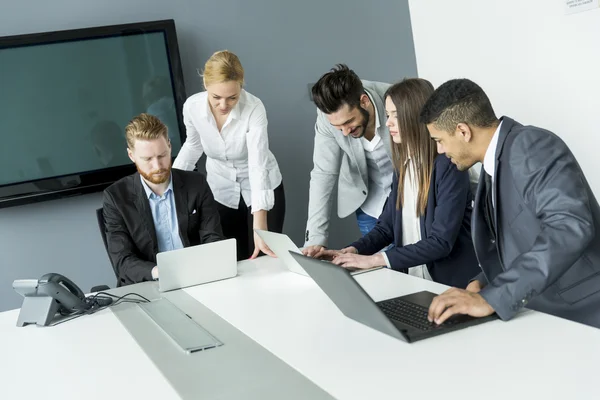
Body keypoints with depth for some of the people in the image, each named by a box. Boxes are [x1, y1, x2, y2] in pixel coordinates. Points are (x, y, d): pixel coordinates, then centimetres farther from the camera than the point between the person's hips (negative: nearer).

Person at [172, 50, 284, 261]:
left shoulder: (254, 109, -30)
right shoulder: (192, 106, -19)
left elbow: (258, 165, -38)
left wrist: (260, 229, -45)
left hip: (263, 190, -3)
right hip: (220, 192, 3)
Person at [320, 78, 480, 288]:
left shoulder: (448, 165, -14)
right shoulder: (404, 165, 9)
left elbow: (441, 242, -19)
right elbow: (386, 227, 12)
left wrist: (375, 259, -21)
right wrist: (352, 251, -6)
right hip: (412, 282, 6)